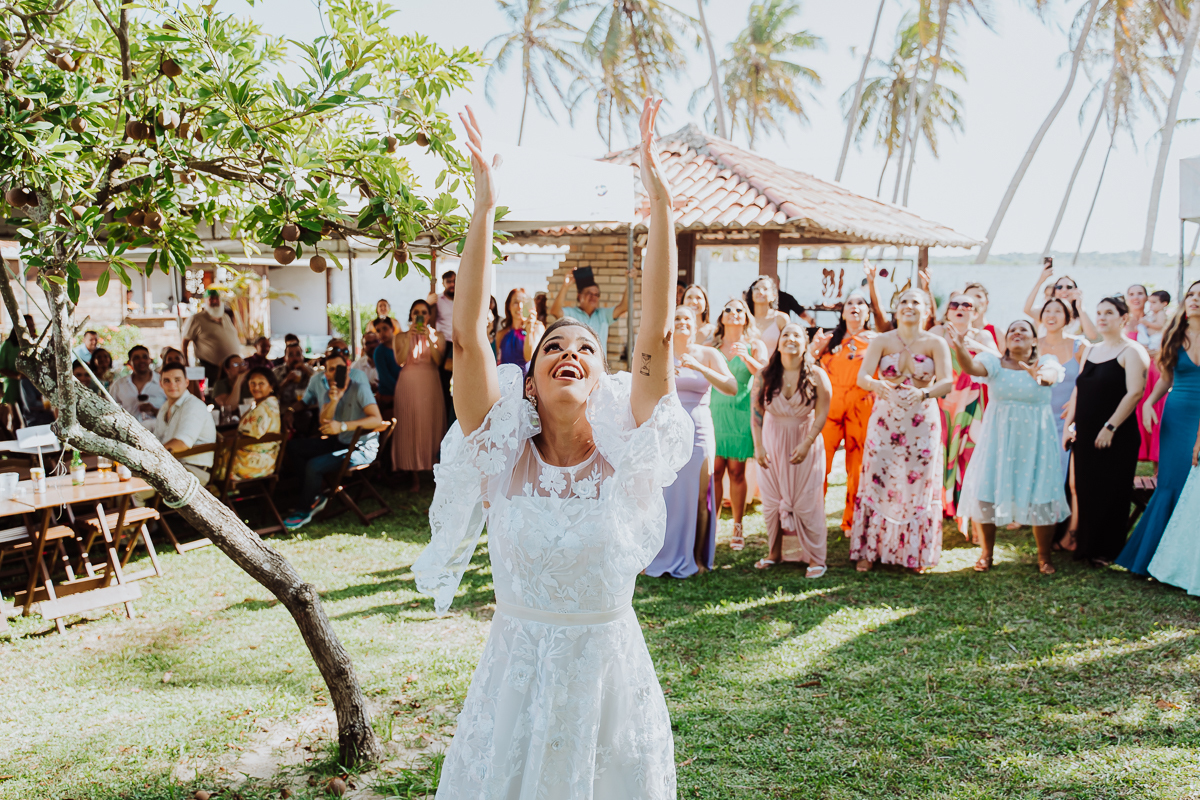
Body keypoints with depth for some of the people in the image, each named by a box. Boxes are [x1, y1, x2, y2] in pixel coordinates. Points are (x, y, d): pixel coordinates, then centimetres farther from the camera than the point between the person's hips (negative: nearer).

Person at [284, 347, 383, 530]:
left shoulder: (359, 388, -16)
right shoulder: (330, 391, 5)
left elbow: (377, 419, -28)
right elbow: (323, 422, -5)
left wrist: (342, 426, -33)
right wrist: (333, 401, -23)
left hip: (361, 448, -8)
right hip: (340, 442, 8)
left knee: (314, 465, -23)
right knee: (293, 447, 3)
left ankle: (305, 510, 1)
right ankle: (317, 495, 8)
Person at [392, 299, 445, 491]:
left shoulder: (436, 335, 9)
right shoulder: (401, 336, 8)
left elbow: (439, 360, -8)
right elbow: (400, 360, -9)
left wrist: (428, 338, -15)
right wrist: (409, 336, -14)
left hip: (430, 385, 0)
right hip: (409, 385, 0)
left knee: (431, 426, -3)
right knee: (411, 428, -3)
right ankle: (416, 477, 0)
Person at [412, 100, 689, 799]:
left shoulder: (627, 452, -8)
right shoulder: (506, 452, -8)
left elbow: (656, 333, -18)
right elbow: (468, 336, -17)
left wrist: (661, 203, -23)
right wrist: (485, 207, -22)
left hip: (610, 667, 0)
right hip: (518, 668, 0)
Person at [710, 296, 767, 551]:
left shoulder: (755, 345, 5)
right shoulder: (712, 346, 11)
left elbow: (762, 371, -13)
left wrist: (745, 357, -31)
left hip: (740, 412, -1)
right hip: (714, 412, 1)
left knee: (737, 471, 0)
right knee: (714, 470, -2)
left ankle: (737, 527, 9)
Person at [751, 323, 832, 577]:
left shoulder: (816, 376, -8)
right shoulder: (765, 375, -4)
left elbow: (822, 414, -8)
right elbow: (756, 412, -1)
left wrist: (806, 444, -16)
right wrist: (758, 446, -6)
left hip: (805, 443, -2)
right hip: (773, 443, 2)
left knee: (806, 503, -2)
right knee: (771, 500, 7)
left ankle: (815, 559, 7)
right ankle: (774, 553, 23)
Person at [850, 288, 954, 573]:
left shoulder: (935, 343, -3)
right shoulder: (882, 341, -1)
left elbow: (947, 382, -16)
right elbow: (862, 376, -14)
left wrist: (923, 393, -37)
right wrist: (876, 384, -37)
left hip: (922, 423, 0)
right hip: (885, 420, 1)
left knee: (919, 486, 3)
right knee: (877, 483, 1)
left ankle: (918, 555, 16)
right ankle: (869, 550, 11)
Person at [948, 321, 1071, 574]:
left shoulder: (1046, 362, -1)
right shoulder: (994, 362, -1)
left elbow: (1050, 375, -25)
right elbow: (972, 367, -22)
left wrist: (1039, 375, -50)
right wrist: (959, 348, -44)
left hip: (1035, 438, 0)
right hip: (998, 437, 1)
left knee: (1040, 495, 2)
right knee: (986, 492, 2)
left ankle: (1044, 556, 20)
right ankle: (986, 552, 21)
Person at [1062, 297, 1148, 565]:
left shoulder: (1131, 351, -7)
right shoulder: (1091, 350, 15)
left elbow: (1135, 393, -16)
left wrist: (1110, 427, -19)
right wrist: (1068, 425, 10)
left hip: (1116, 437, -6)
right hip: (1085, 434, 7)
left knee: (1110, 493, 1)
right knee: (1084, 489, 10)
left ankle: (1106, 551, 11)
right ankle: (1083, 543, 22)